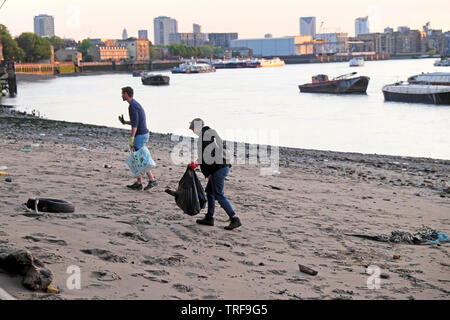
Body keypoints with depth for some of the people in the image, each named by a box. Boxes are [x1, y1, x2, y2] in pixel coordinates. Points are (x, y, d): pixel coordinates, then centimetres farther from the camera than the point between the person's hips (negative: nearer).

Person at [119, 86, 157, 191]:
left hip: (140, 135, -10)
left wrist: (131, 139, -25)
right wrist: (124, 122, 26)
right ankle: (138, 183, 13)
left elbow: (135, 124, -23)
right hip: (143, 134, 10)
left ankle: (152, 180, -6)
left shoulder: (132, 106, -15)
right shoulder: (136, 104, 17)